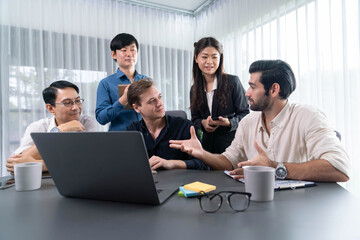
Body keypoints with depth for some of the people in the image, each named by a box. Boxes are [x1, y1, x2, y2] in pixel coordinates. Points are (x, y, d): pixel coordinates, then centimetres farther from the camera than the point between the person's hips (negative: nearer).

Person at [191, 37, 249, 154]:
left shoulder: (233, 82, -6)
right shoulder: (194, 89, 7)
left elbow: (245, 114, -3)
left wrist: (229, 122, -22)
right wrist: (202, 123, -10)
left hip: (231, 143, -3)